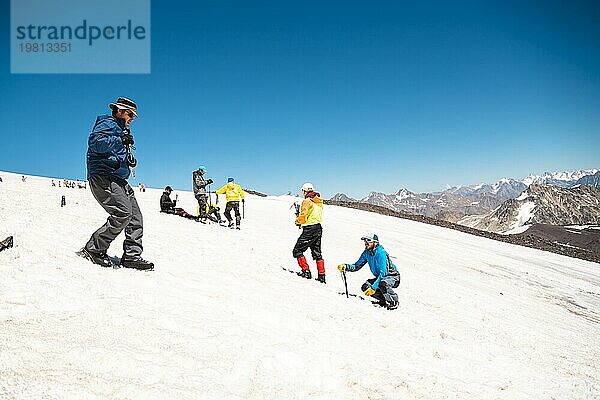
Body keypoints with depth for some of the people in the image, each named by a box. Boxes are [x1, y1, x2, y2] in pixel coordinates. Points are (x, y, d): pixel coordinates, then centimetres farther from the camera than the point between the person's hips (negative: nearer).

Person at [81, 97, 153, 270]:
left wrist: (129, 159, 15)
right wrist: (120, 140, -22)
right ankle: (93, 249, -7)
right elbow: (95, 142, -20)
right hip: (102, 177, -10)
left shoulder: (121, 130, 28)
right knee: (123, 214, -21)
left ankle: (132, 255, 0)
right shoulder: (107, 123, -1)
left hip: (118, 180, 10)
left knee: (136, 217, 0)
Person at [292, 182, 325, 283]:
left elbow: (303, 215, -18)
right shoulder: (319, 202, 13)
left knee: (297, 251, 2)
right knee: (317, 253, 15)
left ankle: (306, 271, -4)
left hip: (309, 230, -8)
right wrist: (303, 220, 16)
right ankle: (321, 276, 15)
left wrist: (298, 221, 2)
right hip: (318, 229, 9)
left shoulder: (307, 201, -12)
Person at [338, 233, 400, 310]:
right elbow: (357, 266, 2)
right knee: (365, 287, -13)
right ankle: (384, 300, 5)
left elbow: (383, 273, -30)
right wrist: (346, 267, -18)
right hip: (380, 277, 7)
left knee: (383, 284, -37)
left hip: (393, 277, -7)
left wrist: (373, 287, -34)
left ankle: (394, 302, -10)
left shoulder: (381, 253, -26)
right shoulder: (366, 253, -3)